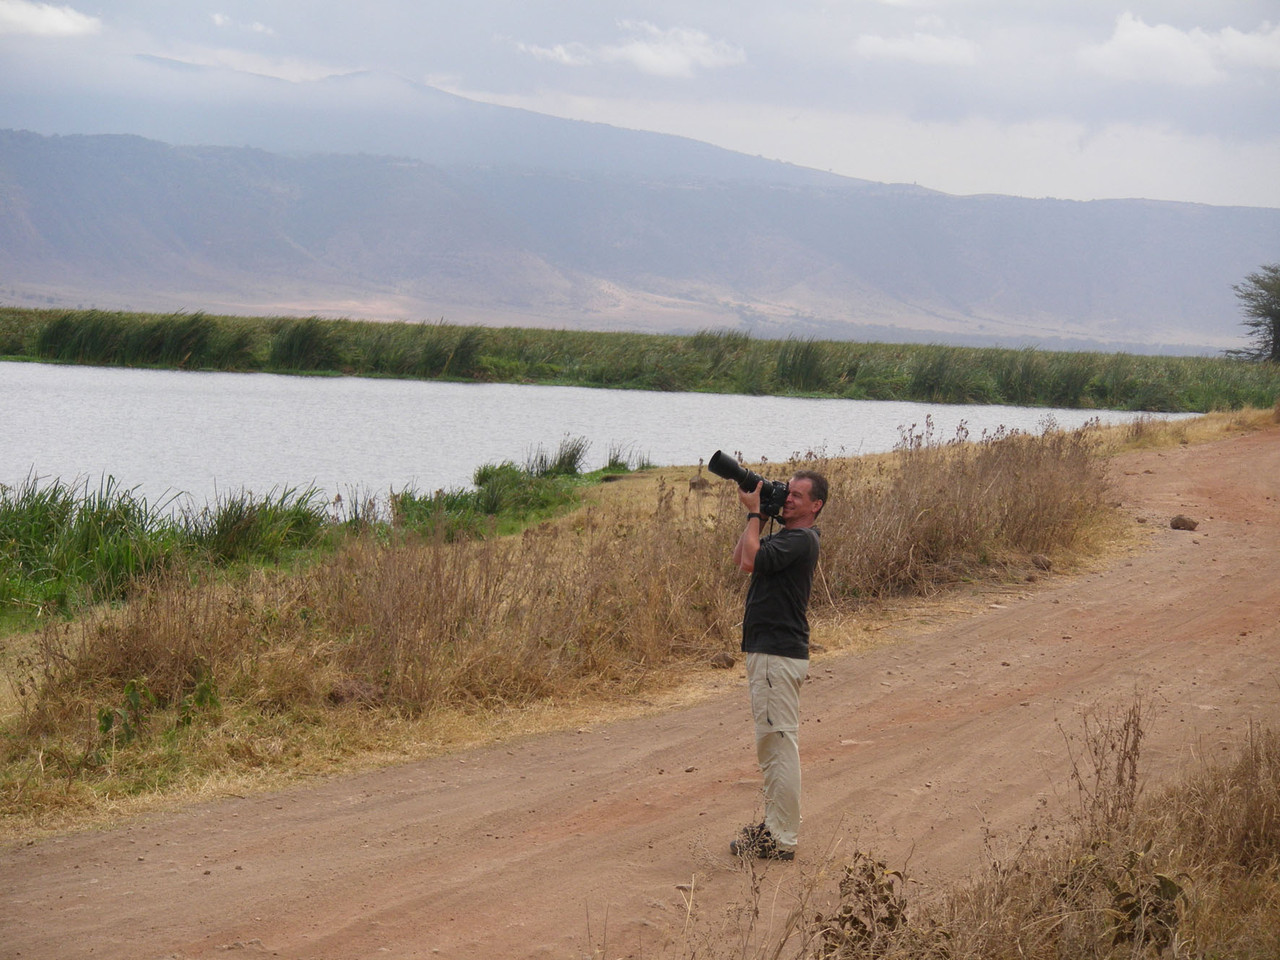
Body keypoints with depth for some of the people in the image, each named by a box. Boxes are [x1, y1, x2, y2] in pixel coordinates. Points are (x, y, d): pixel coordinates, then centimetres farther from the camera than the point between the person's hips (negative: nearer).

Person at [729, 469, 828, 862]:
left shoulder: (801, 540, -15)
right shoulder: (785, 536, 17)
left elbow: (751, 560, -24)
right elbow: (740, 557, 18)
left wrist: (754, 513, -13)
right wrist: (755, 514, 10)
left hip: (778, 655, -11)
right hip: (767, 650, 11)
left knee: (779, 744, -8)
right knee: (773, 745, 17)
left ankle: (781, 840, -6)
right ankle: (774, 826, 26)